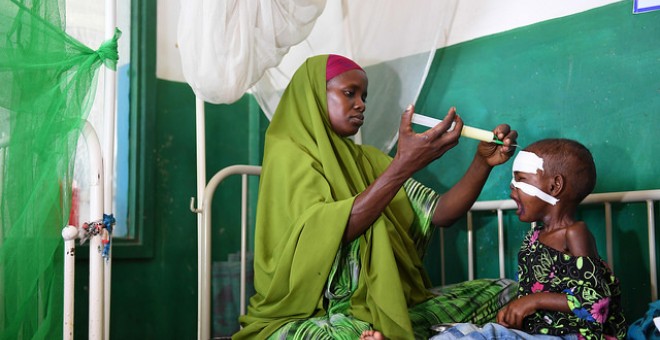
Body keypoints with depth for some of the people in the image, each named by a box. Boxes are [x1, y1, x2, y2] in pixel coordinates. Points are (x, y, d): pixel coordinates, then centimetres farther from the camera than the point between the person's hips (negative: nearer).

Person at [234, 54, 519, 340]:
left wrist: (482, 163, -12)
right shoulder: (287, 154, -6)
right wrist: (404, 164, -29)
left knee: (504, 291, 0)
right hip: (310, 317, -8)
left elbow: (440, 215, 5)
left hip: (379, 307, 8)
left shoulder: (366, 160, 14)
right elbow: (323, 233, -24)